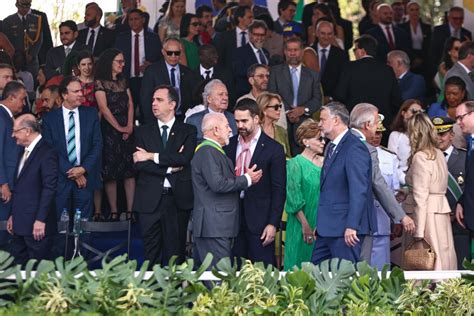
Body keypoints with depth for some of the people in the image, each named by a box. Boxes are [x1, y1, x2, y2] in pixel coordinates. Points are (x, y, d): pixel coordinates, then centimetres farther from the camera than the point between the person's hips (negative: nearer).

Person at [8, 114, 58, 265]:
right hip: (20, 224, 9)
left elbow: (49, 188, -17)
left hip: (37, 225, -9)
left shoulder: (47, 153, -12)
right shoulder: (25, 152, 16)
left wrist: (40, 220, -18)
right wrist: (13, 216, 17)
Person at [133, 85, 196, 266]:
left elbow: (185, 158, -12)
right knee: (151, 253, 3)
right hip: (150, 200, 1)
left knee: (175, 253, 2)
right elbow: (138, 163, -2)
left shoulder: (188, 132, 6)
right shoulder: (143, 132, 11)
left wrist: (152, 156, -11)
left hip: (178, 199, -1)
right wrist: (169, 168, -11)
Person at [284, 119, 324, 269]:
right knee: (300, 267, -1)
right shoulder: (296, 163, -6)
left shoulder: (325, 162, 9)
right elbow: (294, 199, -11)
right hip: (303, 225, -5)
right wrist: (305, 226, -17)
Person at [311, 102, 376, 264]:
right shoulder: (331, 147, 18)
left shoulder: (354, 148, -14)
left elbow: (359, 190, -20)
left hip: (346, 229, -10)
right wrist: (320, 225, 18)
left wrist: (352, 226, -24)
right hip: (328, 228, 10)